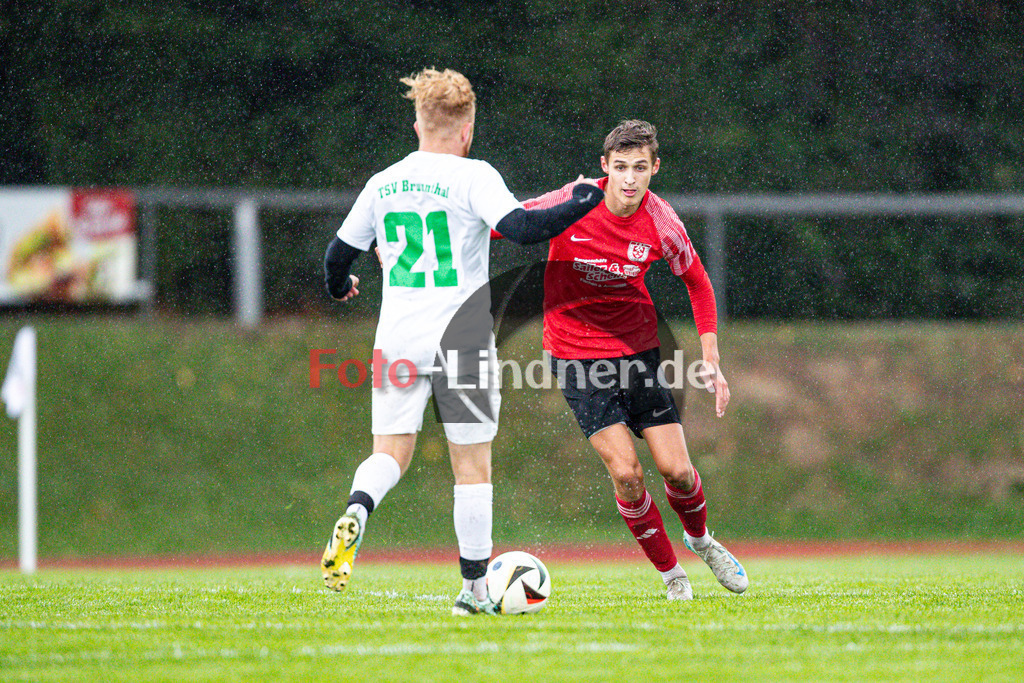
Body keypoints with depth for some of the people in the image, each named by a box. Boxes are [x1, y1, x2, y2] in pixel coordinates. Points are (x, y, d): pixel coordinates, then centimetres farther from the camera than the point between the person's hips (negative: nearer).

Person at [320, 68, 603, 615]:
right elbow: (520, 227, -19)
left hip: (396, 342, 4)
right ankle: (474, 587, 7)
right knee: (472, 464, 5)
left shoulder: (382, 184, 10)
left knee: (391, 452, 5)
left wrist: (340, 287, 39)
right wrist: (581, 206, -8)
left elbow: (339, 254, 17)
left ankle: (356, 513, -28)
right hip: (459, 340, -3)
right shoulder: (472, 176, -5)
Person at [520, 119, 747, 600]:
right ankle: (669, 572, 7)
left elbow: (696, 281, 7)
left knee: (676, 470, -3)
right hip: (576, 355, -2)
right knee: (626, 472, -14)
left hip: (637, 345, 2)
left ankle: (700, 539, 31)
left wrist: (711, 360, 3)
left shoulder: (661, 222, -10)